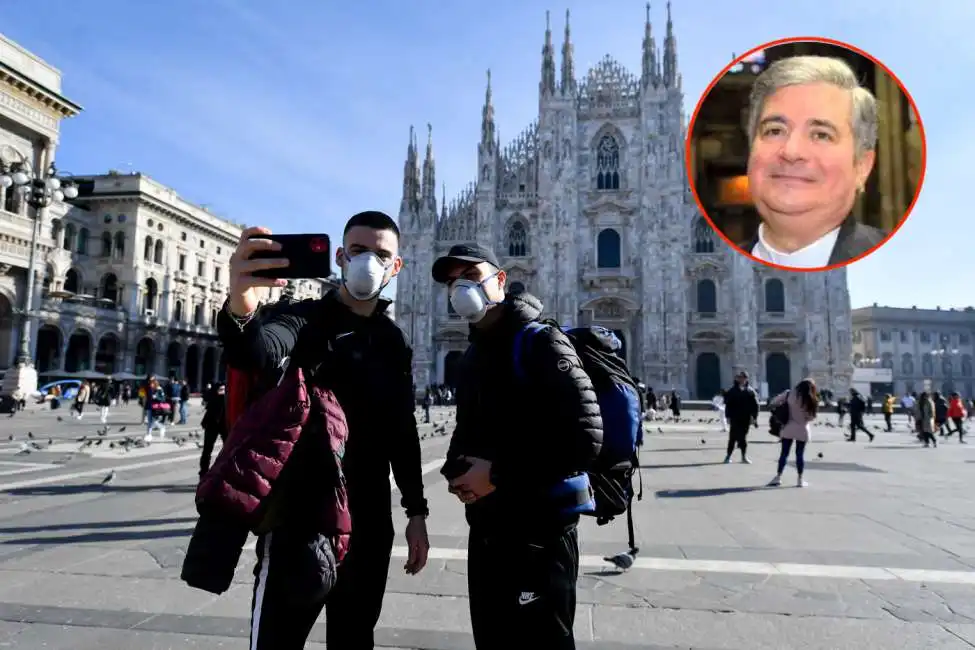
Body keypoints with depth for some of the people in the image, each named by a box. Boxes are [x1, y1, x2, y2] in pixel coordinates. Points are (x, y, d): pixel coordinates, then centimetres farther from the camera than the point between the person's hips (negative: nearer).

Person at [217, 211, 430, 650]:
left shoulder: (394, 341, 8)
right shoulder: (304, 318, -5)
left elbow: (403, 431, 12)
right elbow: (256, 353, -29)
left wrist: (416, 510, 9)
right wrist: (240, 310, -52)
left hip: (370, 522, 4)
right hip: (298, 515, -4)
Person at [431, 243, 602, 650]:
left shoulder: (540, 344, -11)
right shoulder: (473, 357, 14)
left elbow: (585, 439, -21)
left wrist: (498, 475, -18)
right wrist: (457, 467, -1)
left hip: (539, 531, -8)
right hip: (485, 529, 8)